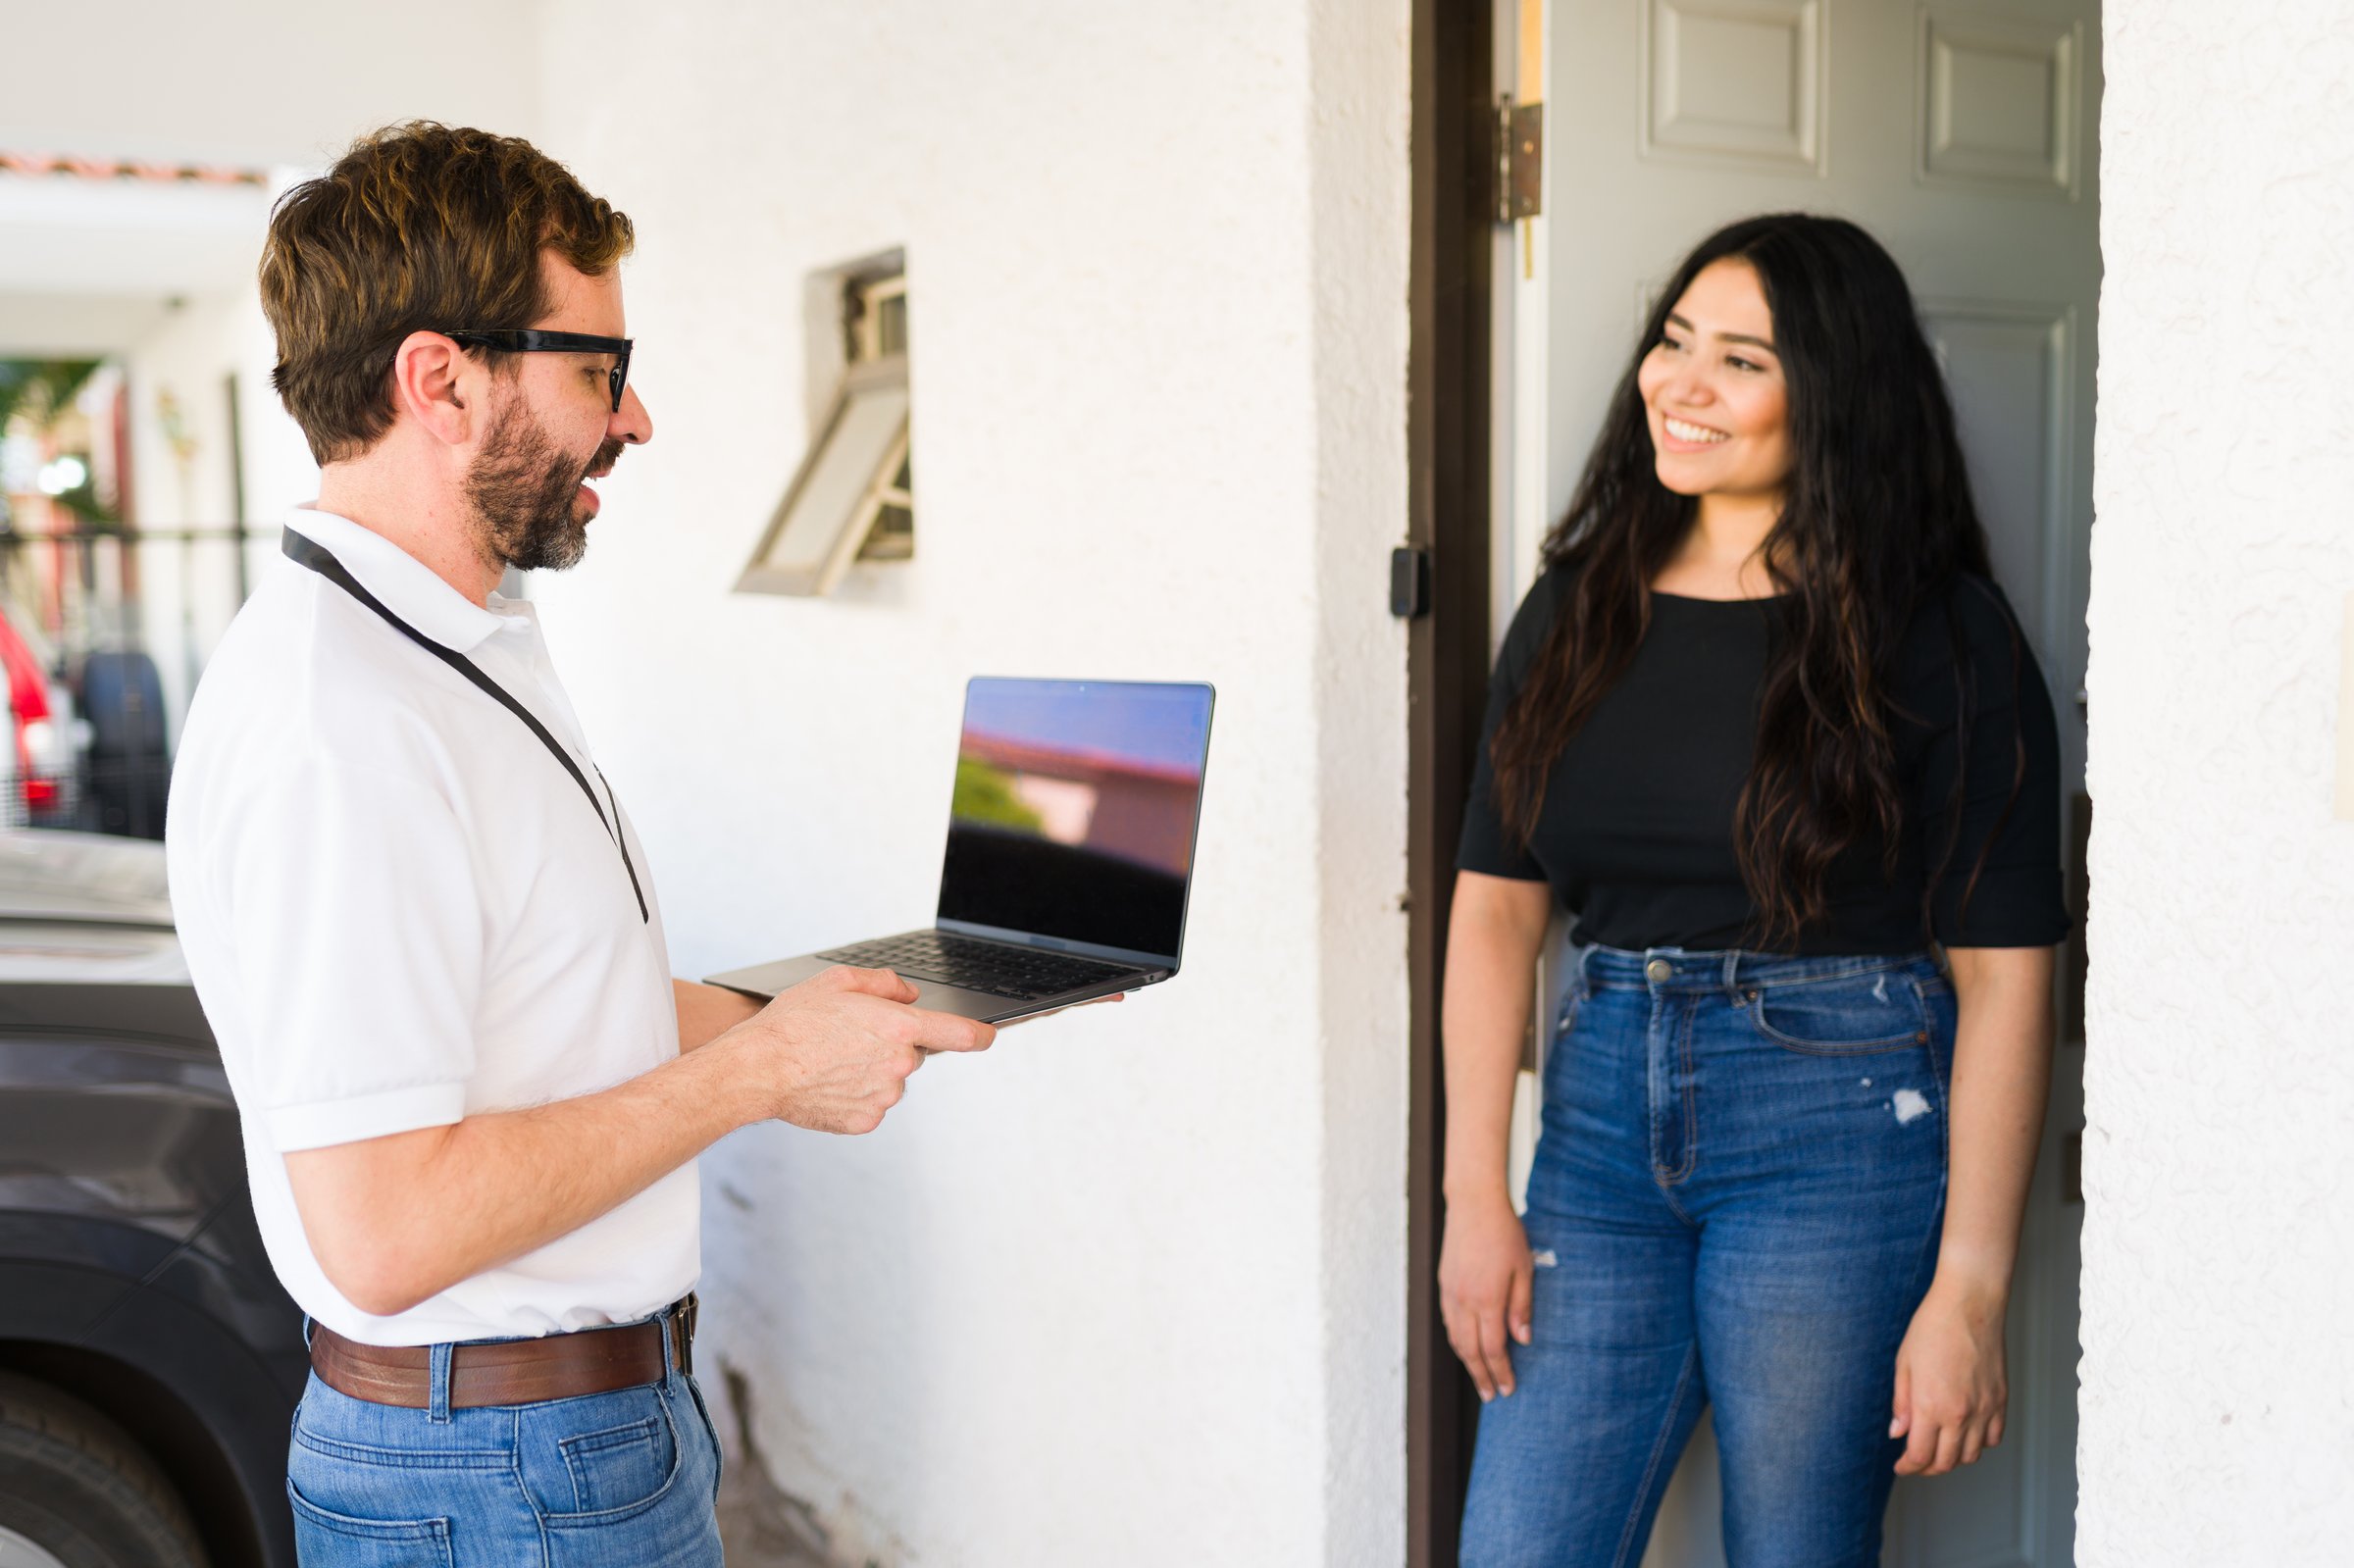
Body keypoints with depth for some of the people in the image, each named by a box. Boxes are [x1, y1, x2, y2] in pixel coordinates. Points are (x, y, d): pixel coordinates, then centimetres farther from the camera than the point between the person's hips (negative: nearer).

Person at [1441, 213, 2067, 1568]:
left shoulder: (1939, 639, -5)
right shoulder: (1581, 611, 7)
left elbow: (2005, 975, -8)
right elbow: (1496, 903, 5)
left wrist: (1969, 1291, -12)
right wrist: (1476, 1192, -1)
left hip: (1840, 1124, -3)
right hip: (1606, 1111, 4)